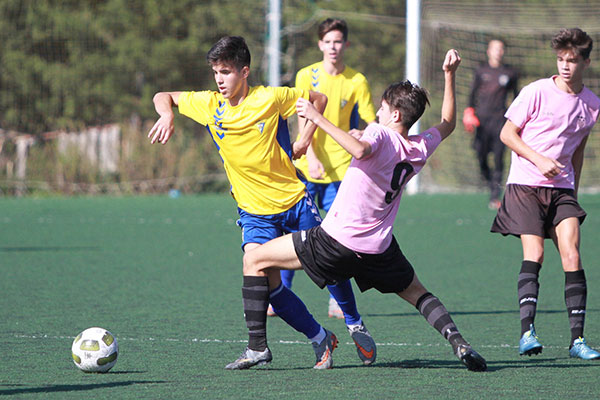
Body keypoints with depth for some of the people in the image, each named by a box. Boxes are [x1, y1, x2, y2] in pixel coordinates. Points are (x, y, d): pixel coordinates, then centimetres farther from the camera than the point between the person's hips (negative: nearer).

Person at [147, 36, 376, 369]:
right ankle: (320, 340, -6)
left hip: (295, 201, -2)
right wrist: (167, 116, -11)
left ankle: (356, 326, 30)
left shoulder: (270, 98, -10)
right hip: (255, 212, 2)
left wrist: (304, 139, -2)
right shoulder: (209, 104, -3)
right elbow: (162, 97, 9)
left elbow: (318, 99, 4)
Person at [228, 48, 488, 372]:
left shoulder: (381, 134, -12)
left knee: (254, 261, 5)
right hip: (380, 248, 6)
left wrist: (318, 118, -32)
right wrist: (449, 75, 28)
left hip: (337, 238, -6)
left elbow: (360, 150, -36)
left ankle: (257, 345, -1)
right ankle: (457, 342, 2)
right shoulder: (420, 149, 7)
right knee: (417, 294, 27)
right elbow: (448, 124, 27)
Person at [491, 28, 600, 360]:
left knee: (572, 257, -8)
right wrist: (540, 160, -13)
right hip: (525, 184, -3)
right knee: (534, 255, -15)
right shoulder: (537, 92, -7)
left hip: (562, 188, 3)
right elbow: (507, 134, -2)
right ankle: (527, 331, -16)